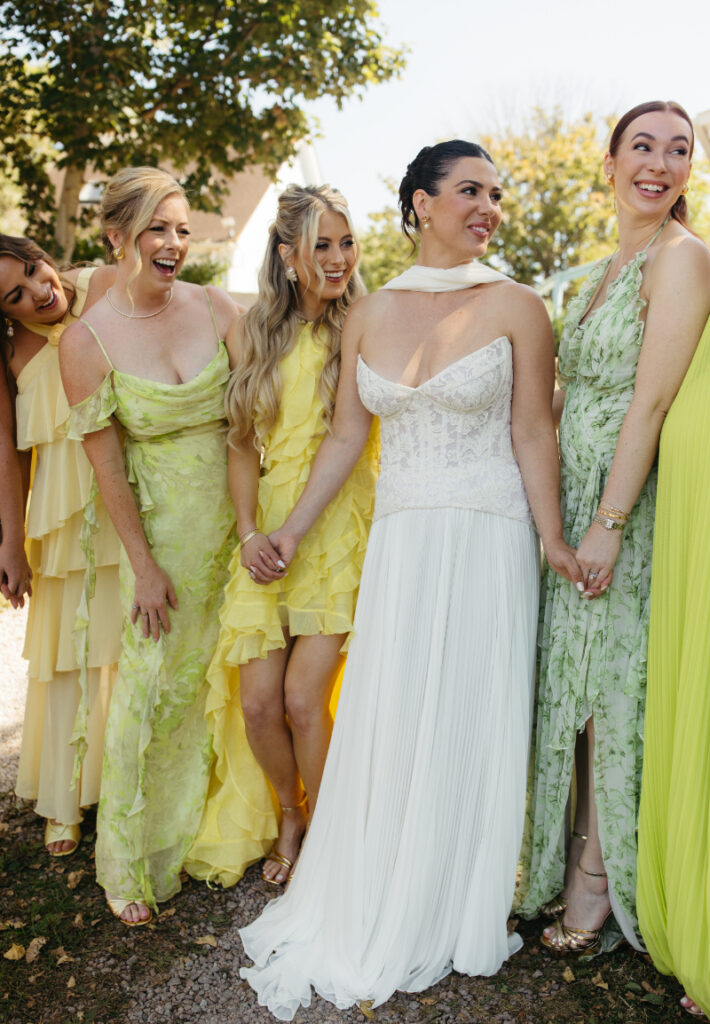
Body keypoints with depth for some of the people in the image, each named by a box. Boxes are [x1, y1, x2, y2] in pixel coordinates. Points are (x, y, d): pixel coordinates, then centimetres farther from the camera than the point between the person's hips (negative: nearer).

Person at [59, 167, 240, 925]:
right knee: (157, 678, 4)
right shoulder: (87, 340, -9)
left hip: (238, 514, 3)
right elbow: (106, 463, -7)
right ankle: (132, 861, 26)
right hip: (165, 524, -3)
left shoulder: (216, 307, -2)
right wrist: (143, 565, -7)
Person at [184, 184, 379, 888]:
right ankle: (290, 815, 32)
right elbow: (242, 443, 9)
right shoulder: (251, 332, 8)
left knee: (303, 696, -7)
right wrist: (248, 532, -3)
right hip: (269, 533, 3)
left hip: (343, 528, -3)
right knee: (256, 702, 1)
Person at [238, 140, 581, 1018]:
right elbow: (346, 435, 10)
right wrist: (292, 530, 9)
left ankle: (450, 919, 30)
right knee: (385, 723, 9)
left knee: (468, 724, 7)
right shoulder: (369, 314, 7)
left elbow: (533, 435, -3)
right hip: (398, 542, 3)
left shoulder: (514, 306, -1)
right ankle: (368, 919, 31)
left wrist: (553, 540, -10)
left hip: (487, 541, -3)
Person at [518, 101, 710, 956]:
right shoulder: (604, 270, 17)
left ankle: (595, 897, 19)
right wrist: (562, 524, 13)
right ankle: (568, 873, 30)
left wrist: (609, 524, -20)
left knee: (611, 697, 1)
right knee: (572, 688, 13)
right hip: (574, 504, 8)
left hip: (629, 509, -8)